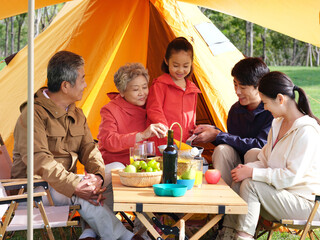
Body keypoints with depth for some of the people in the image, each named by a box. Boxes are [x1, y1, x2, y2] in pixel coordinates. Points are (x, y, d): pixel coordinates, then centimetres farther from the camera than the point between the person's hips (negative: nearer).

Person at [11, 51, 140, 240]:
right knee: (82, 196, -33)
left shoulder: (77, 115, 13)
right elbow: (38, 160, -26)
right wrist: (74, 185, -34)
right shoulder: (33, 114, -15)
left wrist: (97, 175, -16)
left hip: (67, 180, 8)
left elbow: (89, 148, 7)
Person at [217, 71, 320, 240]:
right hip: (282, 191, 8)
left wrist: (252, 173, -21)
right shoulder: (278, 124, 10)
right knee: (238, 182, -12)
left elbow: (291, 176, -23)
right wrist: (246, 168, -6)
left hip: (304, 202, -8)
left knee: (250, 184, -24)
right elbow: (265, 161, 15)